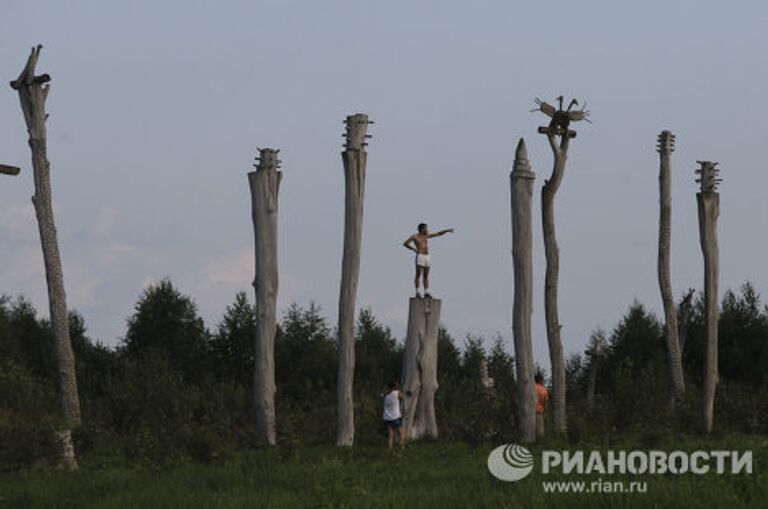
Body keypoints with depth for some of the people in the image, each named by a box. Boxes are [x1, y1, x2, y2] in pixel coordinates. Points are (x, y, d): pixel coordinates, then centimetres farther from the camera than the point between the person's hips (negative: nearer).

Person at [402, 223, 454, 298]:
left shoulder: (426, 236, 15)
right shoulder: (415, 236, -1)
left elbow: (438, 234, 18)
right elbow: (405, 243, 1)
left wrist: (447, 230, 8)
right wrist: (414, 249, -5)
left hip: (428, 257, 6)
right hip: (420, 257, -6)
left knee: (426, 276, 4)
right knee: (418, 275, -5)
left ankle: (426, 293, 2)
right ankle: (417, 293, -2)